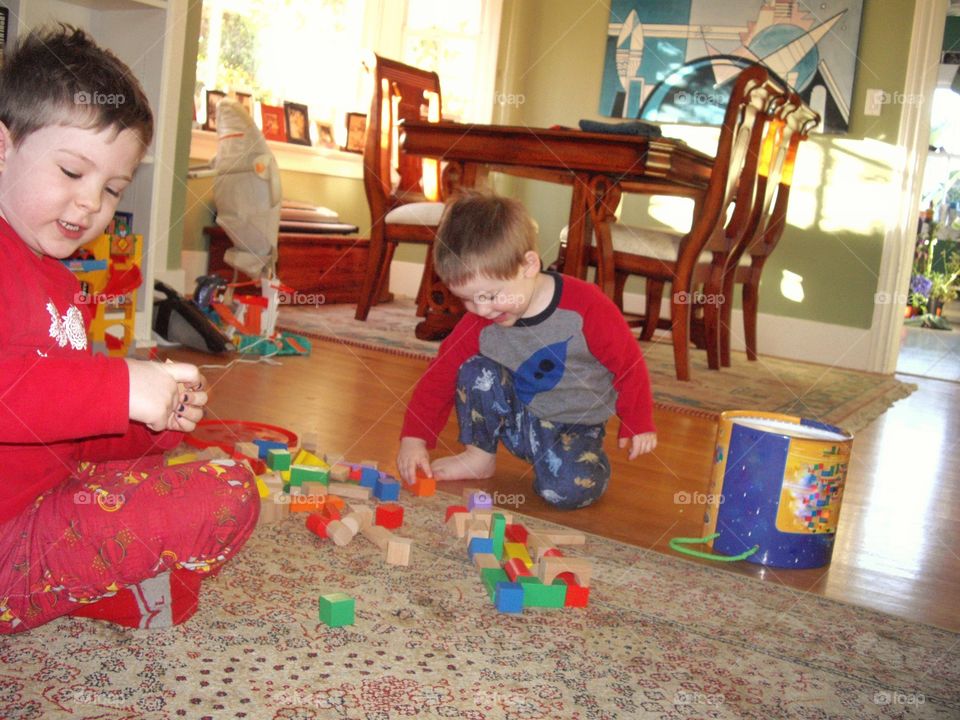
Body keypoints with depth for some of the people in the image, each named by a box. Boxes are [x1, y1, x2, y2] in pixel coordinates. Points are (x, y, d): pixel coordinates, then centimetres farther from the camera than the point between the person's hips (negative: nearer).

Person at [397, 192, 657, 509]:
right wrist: (414, 437, -15)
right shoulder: (478, 323, -12)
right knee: (475, 372, -21)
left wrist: (639, 424, -6)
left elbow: (628, 363, -12)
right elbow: (440, 375, -7)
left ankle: (589, 457, 6)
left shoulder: (586, 306, -24)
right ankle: (479, 456, 0)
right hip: (516, 417, 4)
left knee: (570, 489, -30)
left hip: (573, 424, -4)